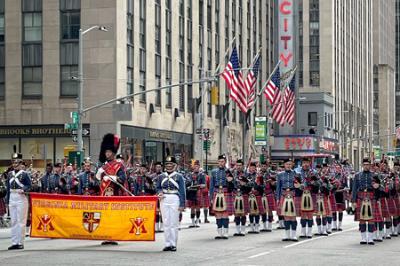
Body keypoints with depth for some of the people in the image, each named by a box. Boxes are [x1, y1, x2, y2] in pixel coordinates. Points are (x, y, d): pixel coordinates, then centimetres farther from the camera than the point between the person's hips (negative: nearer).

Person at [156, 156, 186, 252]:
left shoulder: (179, 176, 0)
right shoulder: (162, 176, 10)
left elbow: (182, 191, -1)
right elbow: (158, 187, 20)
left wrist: (182, 205, -7)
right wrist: (159, 193, -4)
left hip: (175, 200, -3)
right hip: (164, 200, 3)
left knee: (174, 223, -1)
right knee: (166, 223, 4)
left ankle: (173, 244, 4)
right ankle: (167, 244, 9)